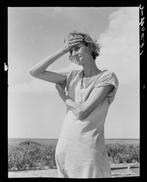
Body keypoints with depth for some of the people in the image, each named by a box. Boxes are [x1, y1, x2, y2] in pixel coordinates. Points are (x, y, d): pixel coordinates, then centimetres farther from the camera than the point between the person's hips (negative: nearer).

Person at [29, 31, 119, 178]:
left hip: (90, 150, -4)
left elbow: (82, 112, -14)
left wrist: (64, 97, 4)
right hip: (65, 148, 5)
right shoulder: (73, 77, 8)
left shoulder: (107, 77, -6)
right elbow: (34, 72, 1)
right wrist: (62, 51, -1)